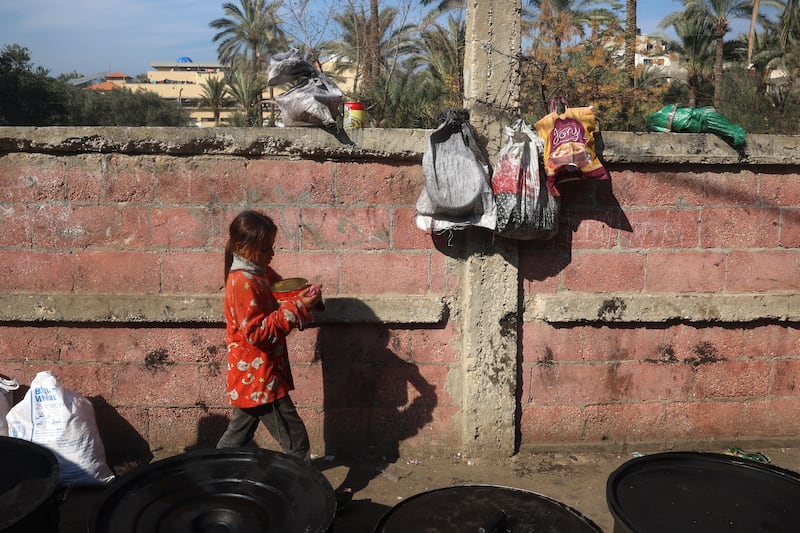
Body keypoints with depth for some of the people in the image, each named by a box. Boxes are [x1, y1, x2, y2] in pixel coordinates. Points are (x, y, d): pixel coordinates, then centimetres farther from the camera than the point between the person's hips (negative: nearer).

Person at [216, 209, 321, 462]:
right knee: (295, 439, 1)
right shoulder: (243, 282, -21)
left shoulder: (261, 272, 7)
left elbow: (283, 296, 14)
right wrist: (297, 307, -28)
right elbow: (257, 332, -25)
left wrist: (304, 298, -9)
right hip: (259, 378, -10)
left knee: (239, 434, 22)